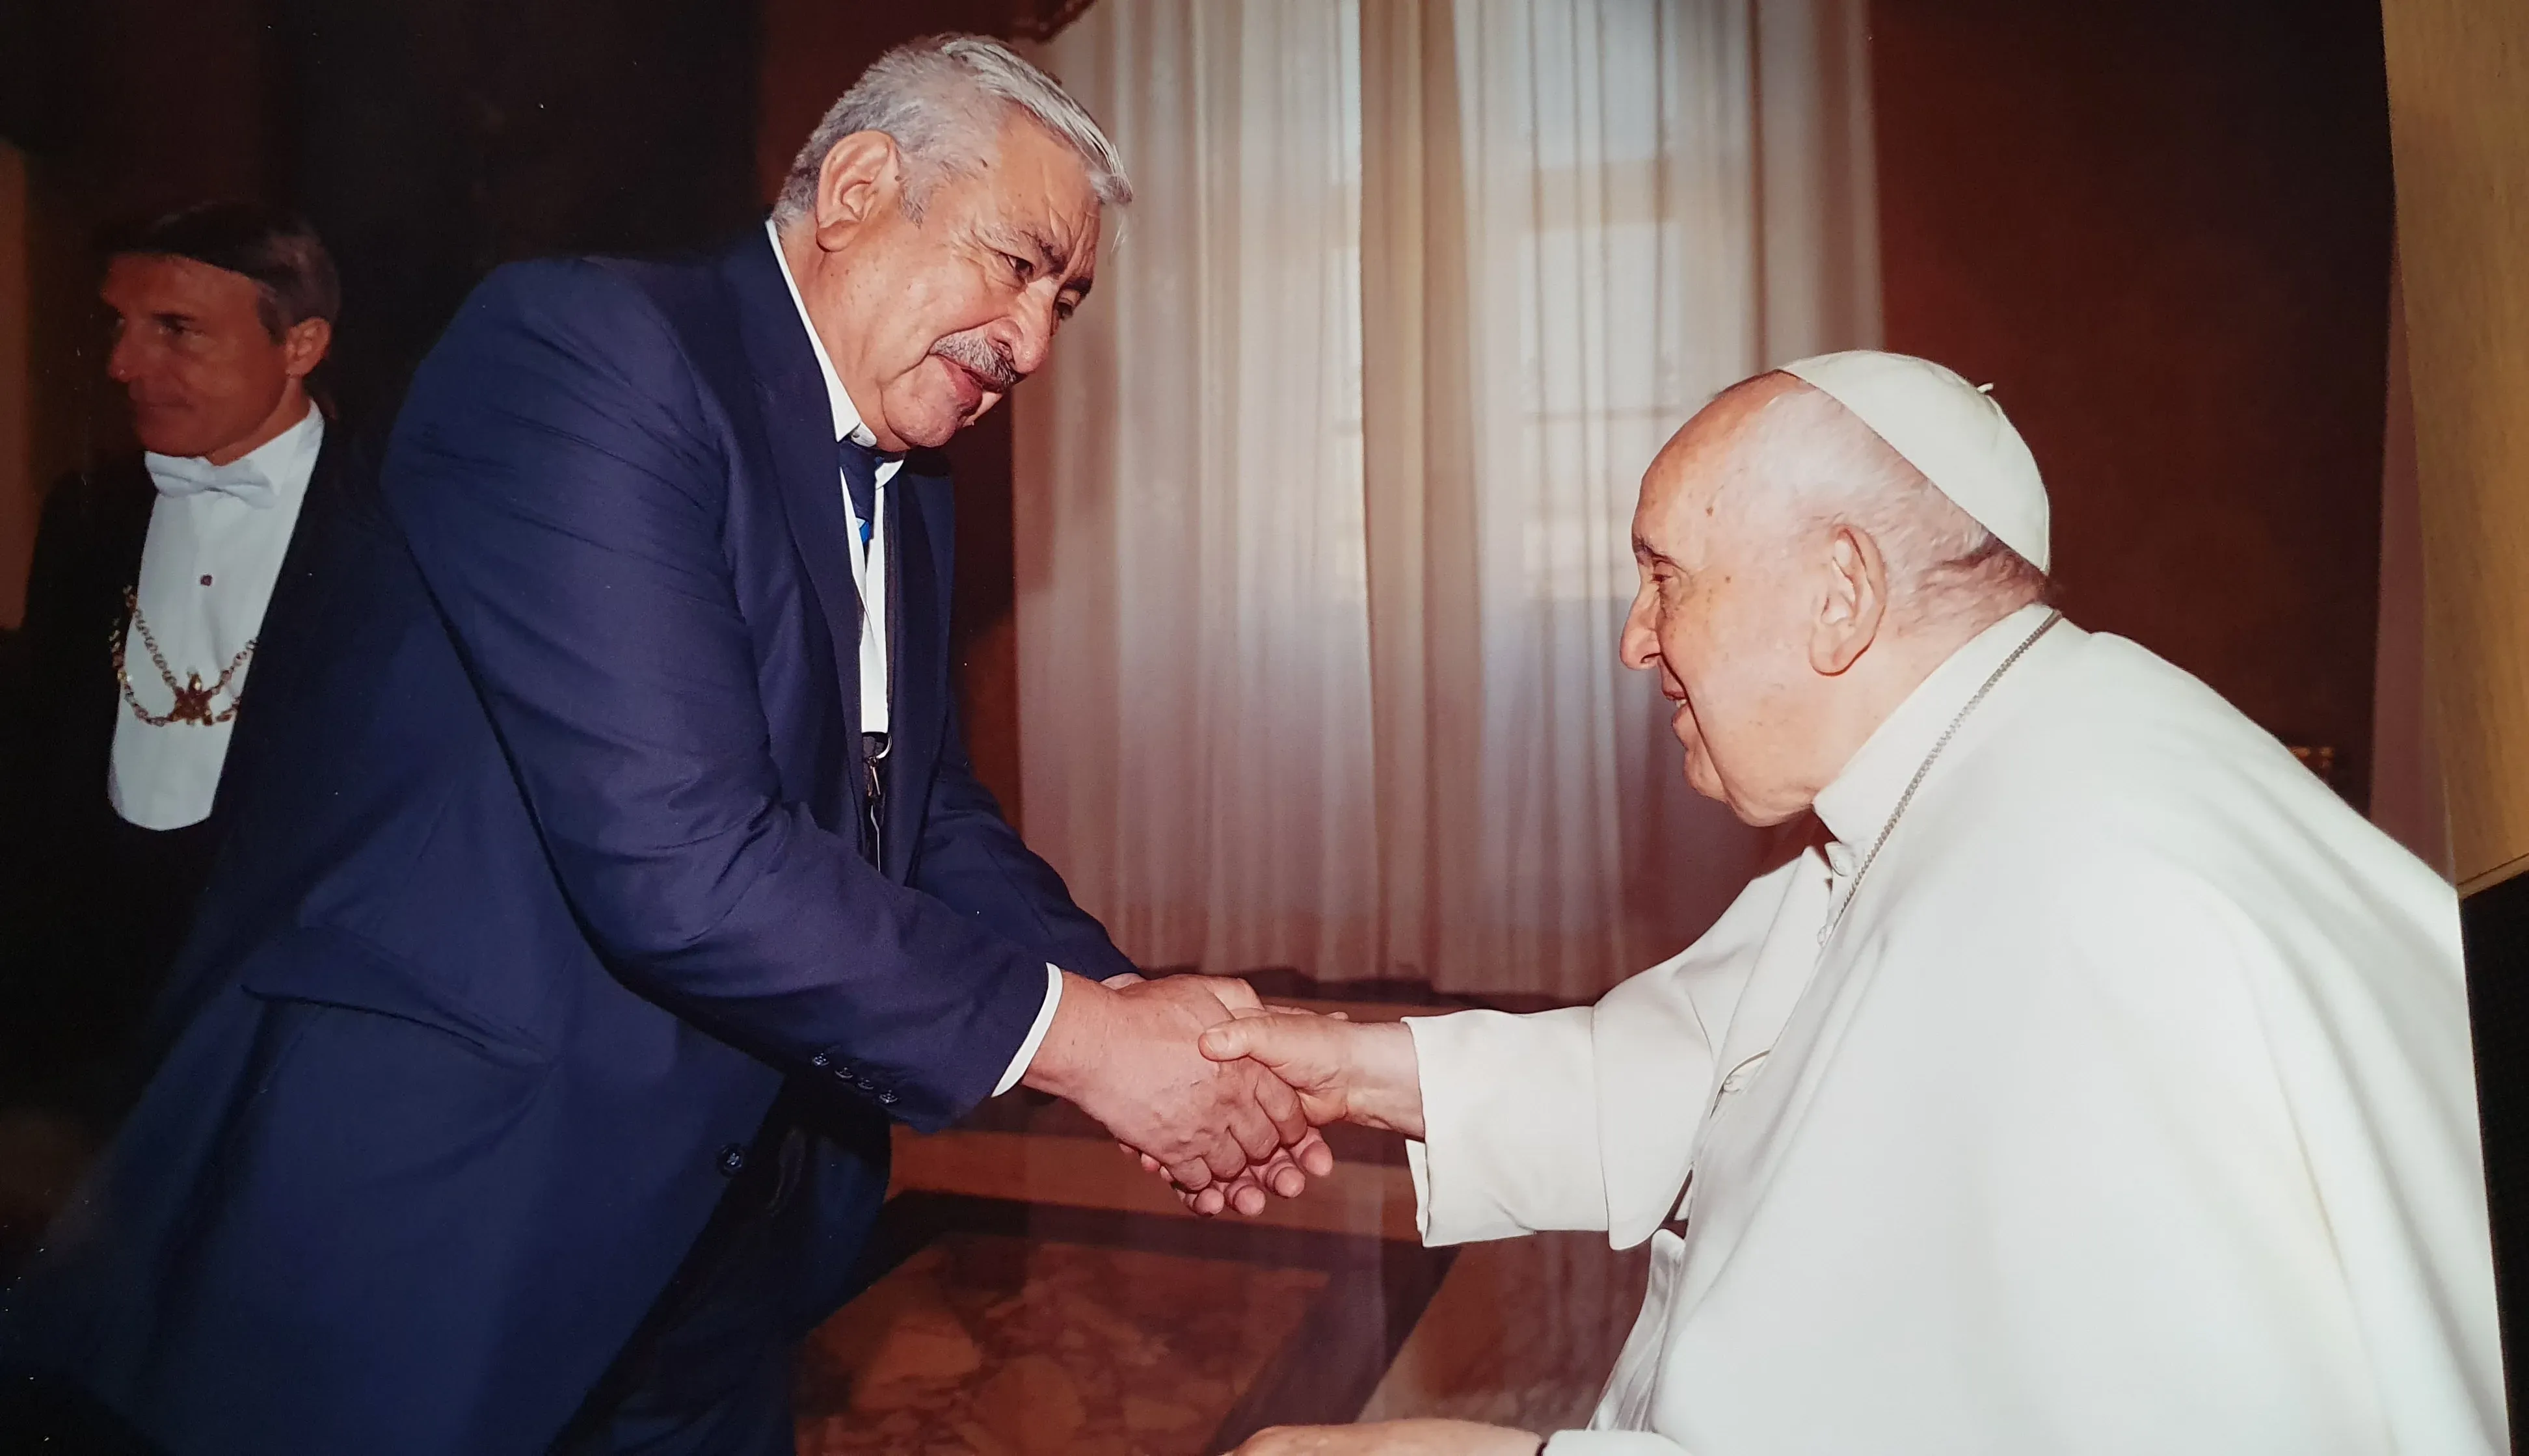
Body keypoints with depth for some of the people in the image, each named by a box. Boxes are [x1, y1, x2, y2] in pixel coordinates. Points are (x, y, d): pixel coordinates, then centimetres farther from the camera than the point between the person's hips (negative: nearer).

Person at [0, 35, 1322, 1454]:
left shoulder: (911, 487, 8)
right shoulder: (582, 343, -19)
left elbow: (931, 809, 9)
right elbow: (673, 860, -29)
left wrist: (1125, 1003, -8)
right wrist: (1065, 1032, -22)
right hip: (424, 1226, -7)